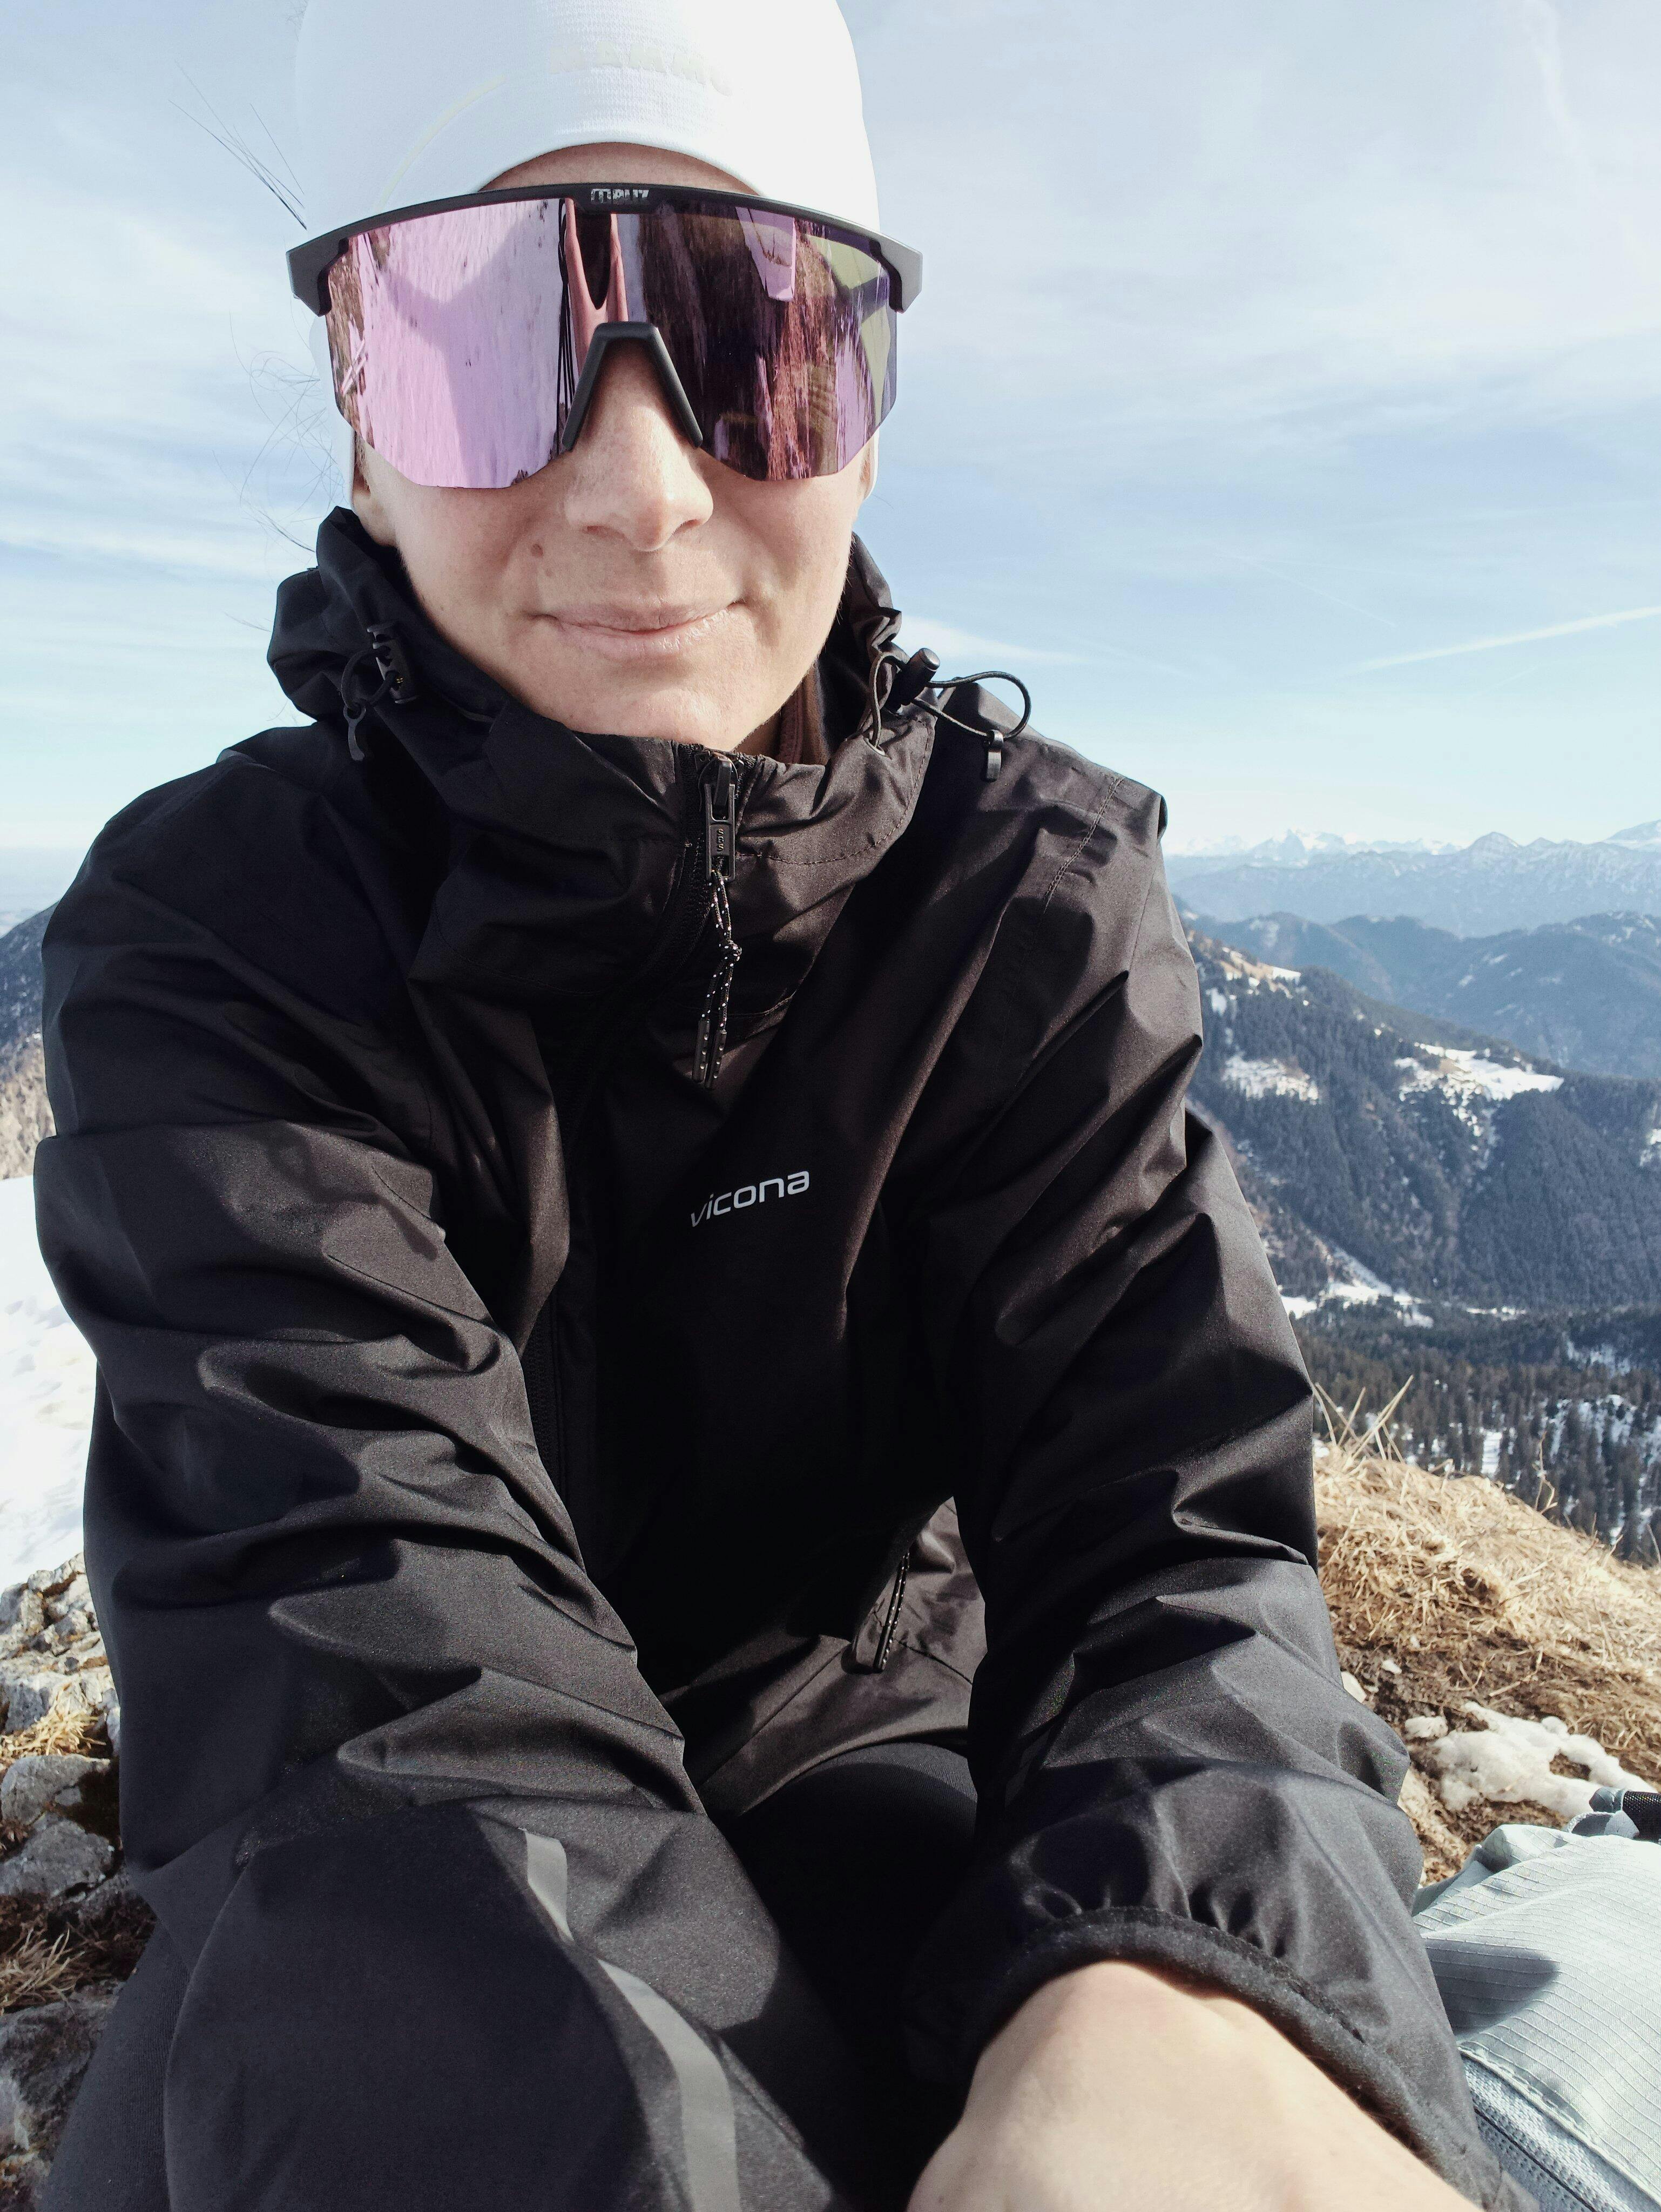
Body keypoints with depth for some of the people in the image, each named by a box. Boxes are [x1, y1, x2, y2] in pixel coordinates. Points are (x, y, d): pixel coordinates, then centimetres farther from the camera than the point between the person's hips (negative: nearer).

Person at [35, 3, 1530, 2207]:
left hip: (870, 1756, 2)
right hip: (417, 1872, 0)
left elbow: (1170, 1521, -20)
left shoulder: (1034, 890, -12)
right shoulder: (212, 936, -17)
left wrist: (1159, 1992, -42)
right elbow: (367, 1637, -30)